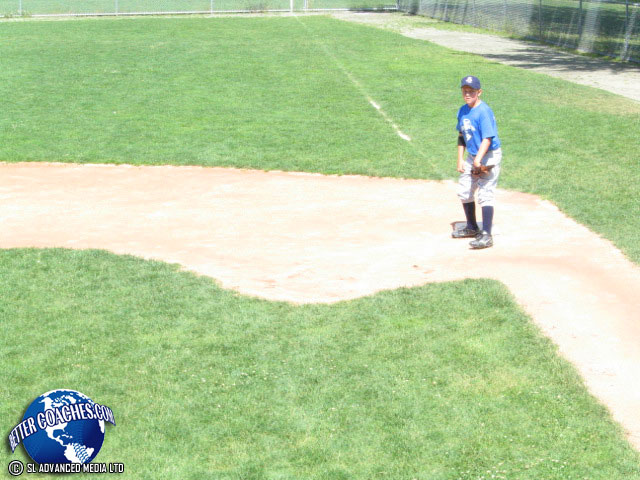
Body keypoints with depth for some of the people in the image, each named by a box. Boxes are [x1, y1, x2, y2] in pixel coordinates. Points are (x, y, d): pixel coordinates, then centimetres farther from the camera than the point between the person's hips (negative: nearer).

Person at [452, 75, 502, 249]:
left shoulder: (484, 111, -21)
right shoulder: (463, 110, 5)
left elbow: (487, 138, -28)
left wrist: (478, 159, -37)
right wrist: (460, 159, 10)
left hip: (489, 157, -9)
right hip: (471, 157, 9)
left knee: (485, 194, -14)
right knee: (464, 191, 17)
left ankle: (486, 235, -14)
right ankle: (472, 228, 35)